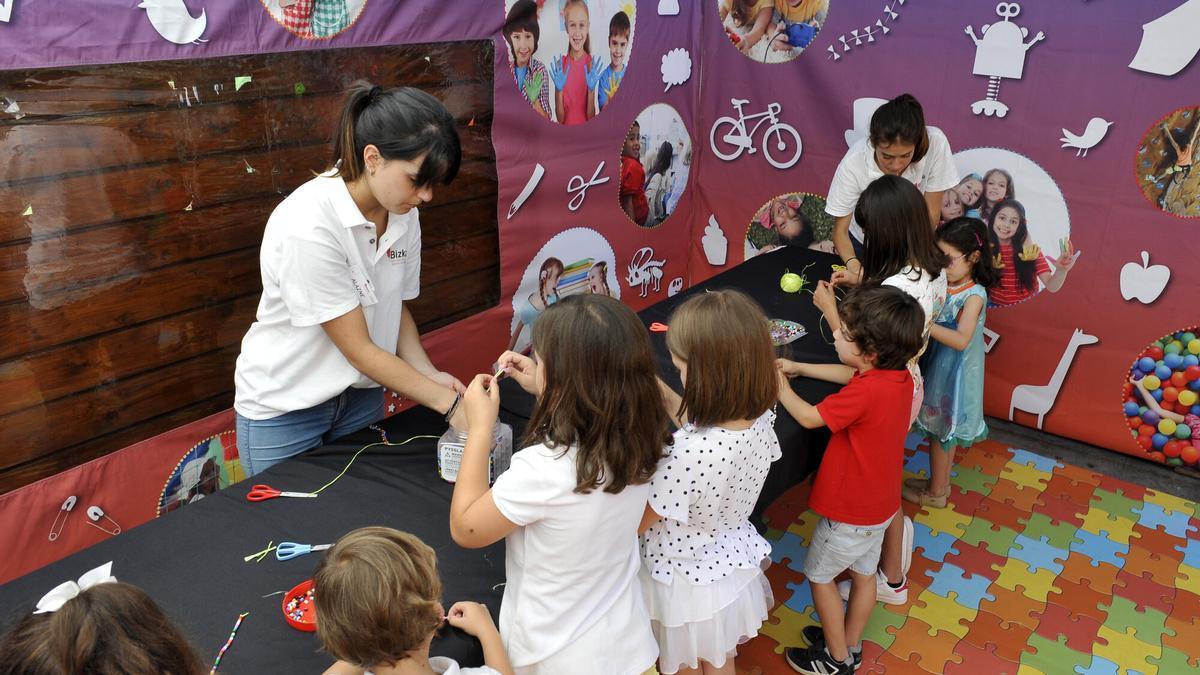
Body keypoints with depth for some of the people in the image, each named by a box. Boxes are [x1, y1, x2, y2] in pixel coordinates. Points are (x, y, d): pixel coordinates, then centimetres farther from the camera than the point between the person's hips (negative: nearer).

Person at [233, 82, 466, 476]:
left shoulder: (403, 214, -9)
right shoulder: (309, 225, -28)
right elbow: (359, 350, -24)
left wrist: (430, 376, -12)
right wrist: (449, 403, -22)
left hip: (360, 395, 6)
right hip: (284, 409, -5)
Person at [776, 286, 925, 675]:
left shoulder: (866, 392, -35)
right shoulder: (900, 375, -9)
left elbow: (809, 418, -23)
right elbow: (851, 375, 10)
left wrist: (782, 389, -6)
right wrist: (799, 368, 7)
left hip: (850, 511, -8)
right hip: (880, 502, 8)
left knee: (819, 574, 14)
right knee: (863, 574, 23)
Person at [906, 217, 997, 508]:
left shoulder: (974, 295, -22)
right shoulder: (940, 283, -3)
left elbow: (961, 340, -31)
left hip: (953, 372, -7)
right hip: (936, 366, 7)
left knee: (939, 430, 9)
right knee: (942, 429, 21)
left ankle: (935, 493, 27)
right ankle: (941, 482, 40)